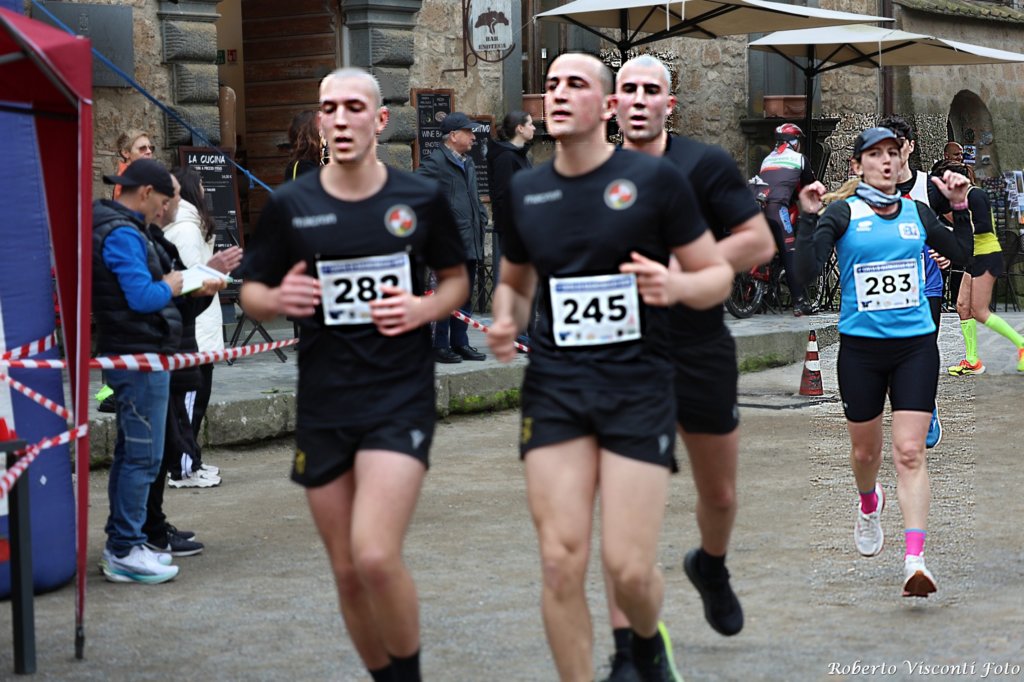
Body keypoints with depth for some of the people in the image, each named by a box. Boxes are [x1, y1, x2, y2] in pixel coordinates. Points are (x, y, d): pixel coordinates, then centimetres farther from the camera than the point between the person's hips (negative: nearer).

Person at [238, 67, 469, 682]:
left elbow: (458, 278, 12)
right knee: (348, 572, 8)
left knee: (376, 556, -19)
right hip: (322, 407, 3)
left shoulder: (421, 199, 0)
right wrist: (276, 300, -14)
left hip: (401, 400, -3)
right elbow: (252, 292, 10)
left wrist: (426, 308, -9)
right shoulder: (290, 206, 2)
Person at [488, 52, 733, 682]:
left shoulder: (655, 179, -3)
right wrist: (507, 321, 2)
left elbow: (719, 274, 3)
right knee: (562, 562, -6)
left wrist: (677, 286, -19)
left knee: (629, 567, -6)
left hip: (638, 386, -3)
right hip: (554, 387, 3)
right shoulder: (524, 191, 8)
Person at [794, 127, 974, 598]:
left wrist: (960, 207, 9)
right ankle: (869, 504, 49)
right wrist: (808, 217, -22)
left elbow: (961, 254, 21)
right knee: (865, 450, 14)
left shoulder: (916, 213, 8)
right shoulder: (842, 215, -3)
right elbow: (806, 271, -14)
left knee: (909, 451, -11)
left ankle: (915, 559, -19)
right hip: (860, 347, -1)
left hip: (916, 344, 1)